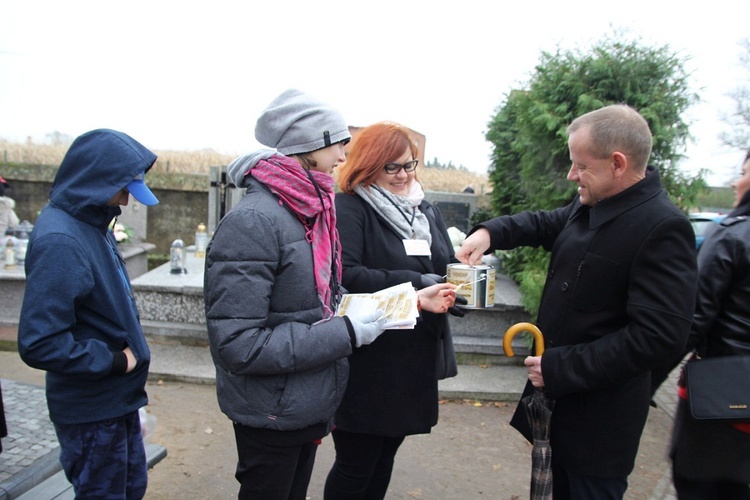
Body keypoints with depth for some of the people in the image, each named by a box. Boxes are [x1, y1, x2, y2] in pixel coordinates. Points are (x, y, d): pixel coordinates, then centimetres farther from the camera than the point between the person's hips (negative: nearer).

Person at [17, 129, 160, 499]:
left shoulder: (91, 223, 3)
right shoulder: (60, 241, -26)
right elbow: (39, 344, -28)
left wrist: (129, 351, 7)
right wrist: (114, 361, -19)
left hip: (118, 397, 9)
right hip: (92, 411, -9)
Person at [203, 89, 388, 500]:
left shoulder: (311, 211, 2)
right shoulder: (253, 222, -24)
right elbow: (236, 344, -27)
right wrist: (345, 334, -26)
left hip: (312, 406, 8)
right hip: (270, 416, -7)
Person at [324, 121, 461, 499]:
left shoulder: (426, 209, 13)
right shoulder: (348, 209, -11)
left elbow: (447, 268, 15)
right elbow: (345, 275, -24)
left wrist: (459, 286, -8)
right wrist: (416, 287, -25)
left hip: (415, 360, 7)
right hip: (366, 364, -6)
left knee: (384, 456, 20)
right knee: (355, 465, 7)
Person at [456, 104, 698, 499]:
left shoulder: (663, 229, -22)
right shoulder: (588, 206, 3)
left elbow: (658, 337, -26)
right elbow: (546, 224, 22)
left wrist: (558, 368, -23)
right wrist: (490, 232, 2)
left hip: (598, 417, -8)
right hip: (556, 394, 8)